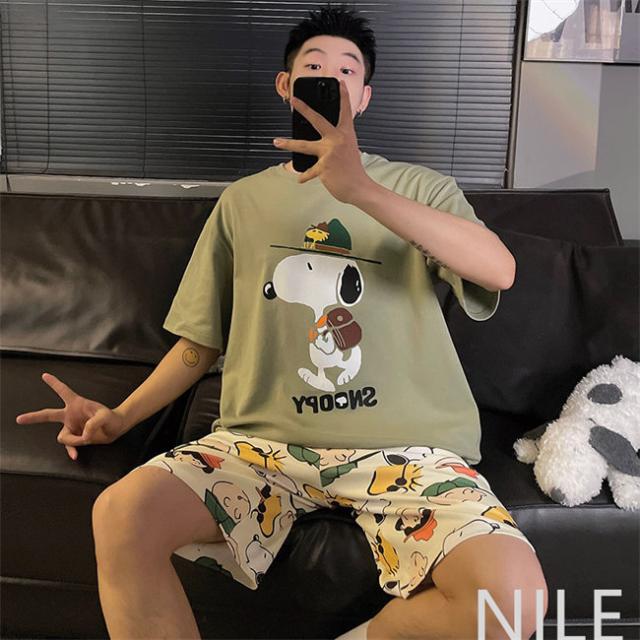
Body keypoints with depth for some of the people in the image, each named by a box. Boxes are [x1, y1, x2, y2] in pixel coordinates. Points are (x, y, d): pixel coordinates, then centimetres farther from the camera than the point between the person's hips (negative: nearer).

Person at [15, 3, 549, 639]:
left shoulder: (420, 187, 10)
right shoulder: (242, 201, 17)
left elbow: (499, 269, -11)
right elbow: (201, 340, 20)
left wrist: (358, 188, -22)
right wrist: (118, 417, 7)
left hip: (402, 443, 0)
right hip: (265, 439, 1)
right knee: (121, 514, -26)